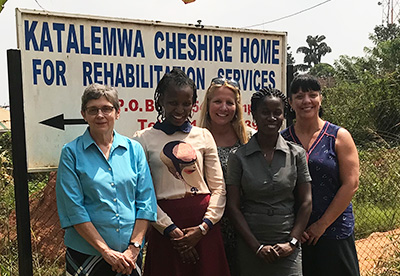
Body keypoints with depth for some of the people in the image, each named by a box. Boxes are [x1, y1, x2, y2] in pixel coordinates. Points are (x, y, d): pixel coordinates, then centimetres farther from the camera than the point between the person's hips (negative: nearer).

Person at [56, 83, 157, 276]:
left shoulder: (134, 149, 2)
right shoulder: (71, 152, -4)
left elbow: (146, 201, 0)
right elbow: (73, 208, -9)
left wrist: (134, 247, -8)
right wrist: (106, 251, -13)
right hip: (86, 255, -2)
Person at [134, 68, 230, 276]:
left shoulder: (204, 136, 6)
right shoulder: (144, 139, 0)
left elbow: (218, 187, 4)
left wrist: (204, 227, -6)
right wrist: (171, 230, -9)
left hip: (204, 225, 2)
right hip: (167, 225, -2)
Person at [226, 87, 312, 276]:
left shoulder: (296, 154, 2)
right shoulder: (239, 157, -2)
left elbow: (305, 202, 4)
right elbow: (233, 206, -3)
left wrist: (292, 243, -4)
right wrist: (256, 246, -7)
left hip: (287, 247, 1)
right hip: (250, 247, 0)